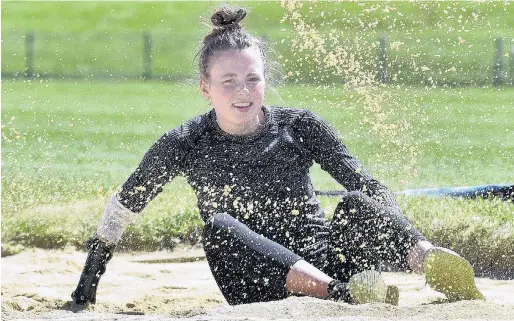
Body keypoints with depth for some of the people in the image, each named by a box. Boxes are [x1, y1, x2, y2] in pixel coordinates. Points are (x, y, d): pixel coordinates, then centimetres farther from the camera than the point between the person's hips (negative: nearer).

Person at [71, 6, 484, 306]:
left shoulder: (300, 127, 1)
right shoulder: (186, 145, 0)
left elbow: (372, 188, -4)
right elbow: (122, 206, 11)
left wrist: (417, 244, -21)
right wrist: (88, 285, 12)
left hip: (324, 262, 1)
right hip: (260, 289, -1)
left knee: (357, 204, -26)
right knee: (219, 227, -32)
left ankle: (431, 263, -56)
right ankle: (348, 294, -51)